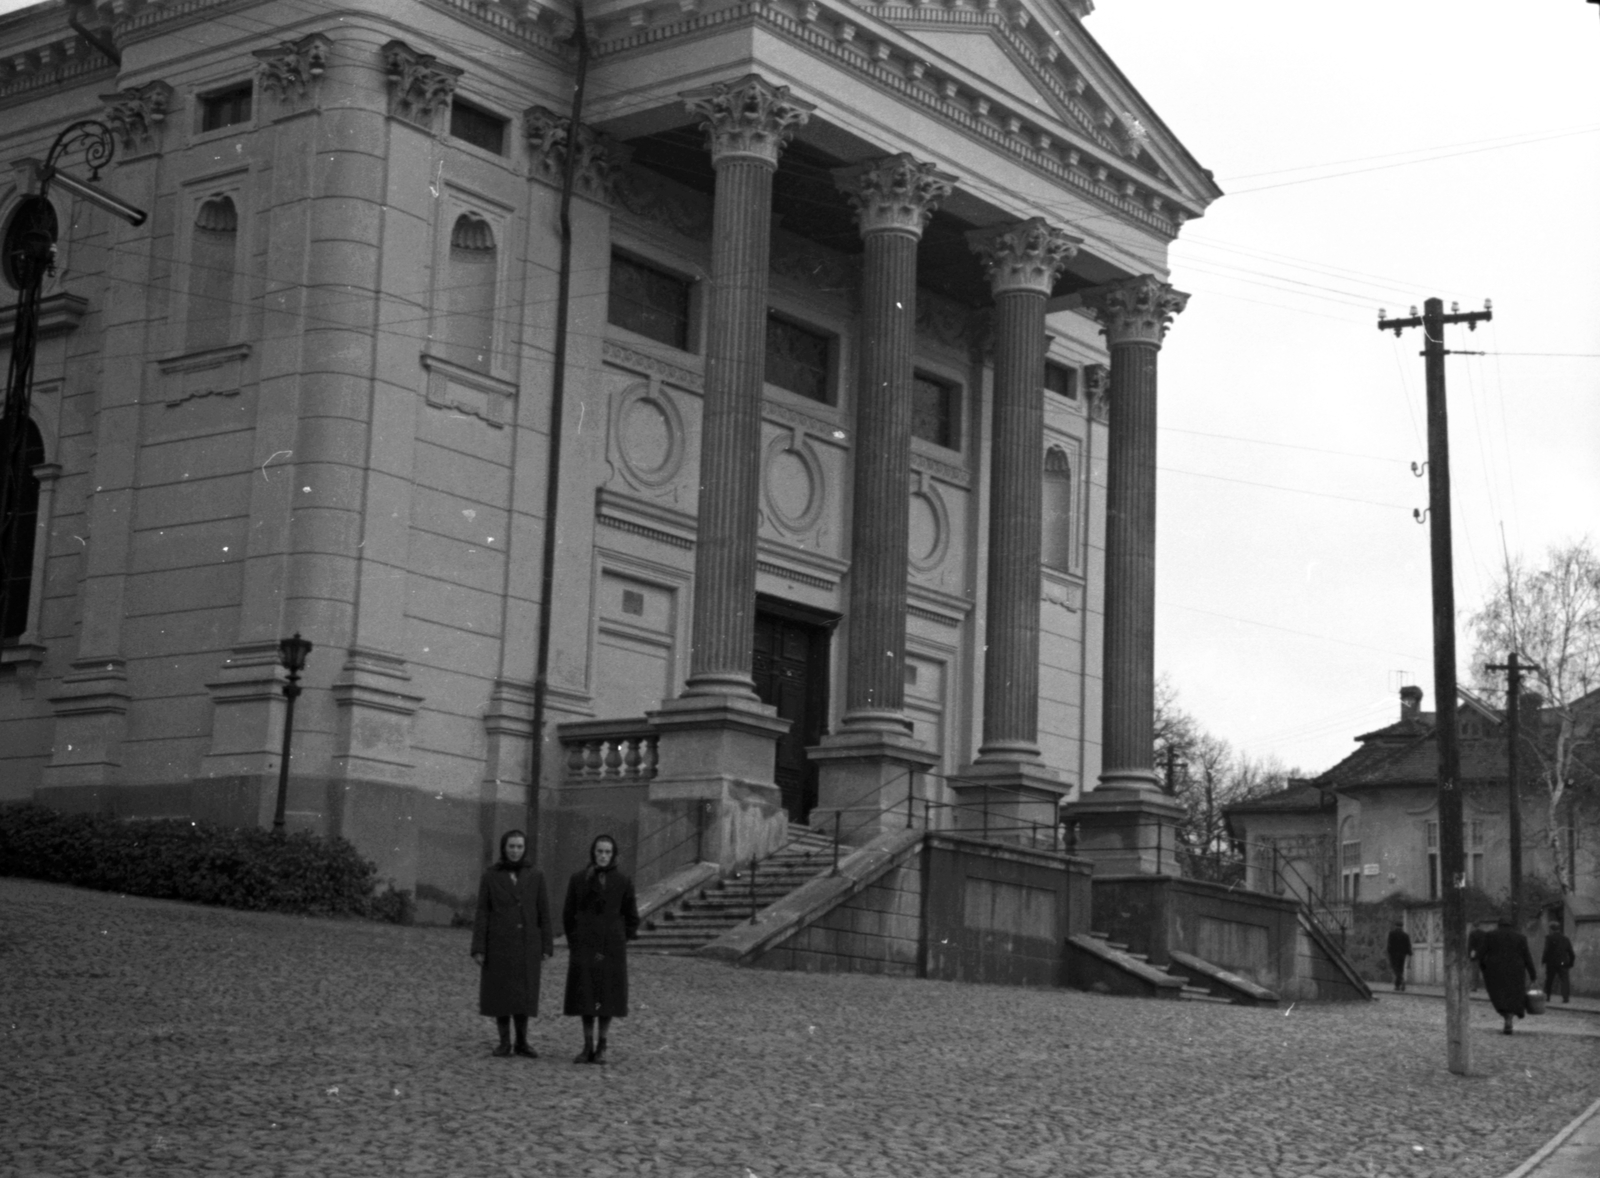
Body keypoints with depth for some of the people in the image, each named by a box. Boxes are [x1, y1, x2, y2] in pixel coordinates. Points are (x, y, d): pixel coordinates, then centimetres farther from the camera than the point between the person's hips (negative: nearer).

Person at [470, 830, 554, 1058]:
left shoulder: (535, 876, 1)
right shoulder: (489, 877, -2)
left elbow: (543, 913, 3)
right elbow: (482, 915, -2)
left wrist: (547, 948, 0)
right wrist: (478, 950, -7)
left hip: (526, 944, 1)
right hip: (499, 943, -1)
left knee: (522, 994, 3)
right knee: (500, 993, 1)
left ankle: (522, 1042, 14)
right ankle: (504, 1043, 12)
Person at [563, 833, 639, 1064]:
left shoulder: (623, 882, -1)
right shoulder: (578, 880, 0)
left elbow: (631, 917, 7)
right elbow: (568, 915, 9)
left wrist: (620, 943, 2)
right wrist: (574, 944, 7)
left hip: (611, 948, -1)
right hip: (584, 948, 1)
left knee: (607, 996, 1)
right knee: (585, 996, 1)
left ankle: (602, 1047, 12)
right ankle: (587, 1046, 10)